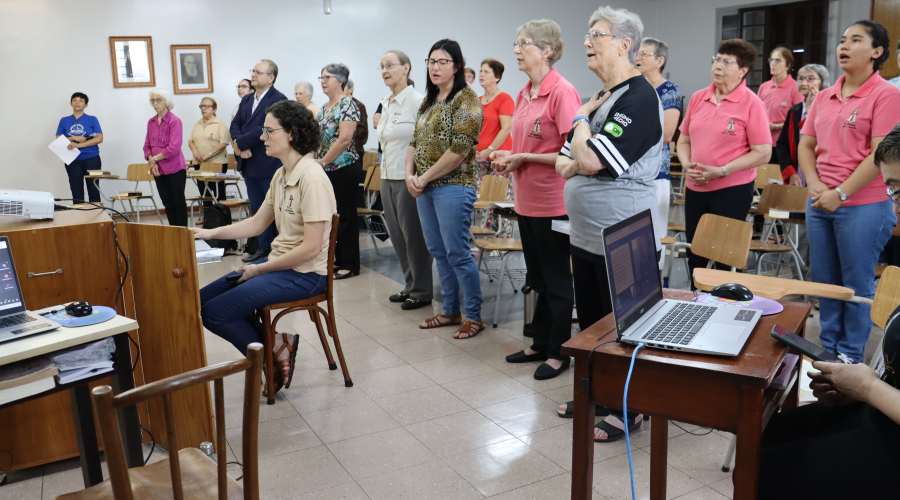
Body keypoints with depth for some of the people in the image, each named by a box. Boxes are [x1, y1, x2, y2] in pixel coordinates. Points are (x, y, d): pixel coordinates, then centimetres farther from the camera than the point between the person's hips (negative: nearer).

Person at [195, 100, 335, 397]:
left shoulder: (311, 178, -20)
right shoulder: (281, 175, 9)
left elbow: (311, 247, -22)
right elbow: (257, 223, 18)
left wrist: (260, 269, -14)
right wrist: (210, 233, 8)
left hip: (305, 274, -10)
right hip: (279, 263, 10)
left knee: (214, 313, -13)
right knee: (202, 300, 7)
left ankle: (275, 352, 6)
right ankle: (275, 345, 6)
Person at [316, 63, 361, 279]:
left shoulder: (347, 105, -11)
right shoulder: (325, 107, 15)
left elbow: (344, 139, -20)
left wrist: (323, 161, -16)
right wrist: (316, 160, 8)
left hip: (344, 168, -8)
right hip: (327, 169, 9)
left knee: (345, 216, -2)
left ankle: (350, 264, 6)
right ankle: (339, 259, 21)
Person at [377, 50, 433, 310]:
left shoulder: (417, 100, -11)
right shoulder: (385, 103, 13)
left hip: (408, 178, -8)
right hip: (388, 177, 8)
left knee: (414, 236, 0)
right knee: (397, 236, 13)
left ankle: (422, 291, 12)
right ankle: (410, 286, 26)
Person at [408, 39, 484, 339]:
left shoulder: (466, 100, -9)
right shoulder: (429, 101, 17)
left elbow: (459, 149, -18)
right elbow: (415, 142, 17)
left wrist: (425, 178, -13)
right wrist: (410, 175, 0)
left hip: (452, 187, -8)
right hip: (424, 189, 8)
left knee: (457, 254, -5)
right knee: (438, 252, 13)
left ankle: (474, 316, 8)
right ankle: (451, 311, 24)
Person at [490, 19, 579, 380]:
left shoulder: (562, 92, -15)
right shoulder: (523, 95, 11)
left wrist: (524, 158, -16)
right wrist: (508, 157, 2)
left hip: (552, 203, -8)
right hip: (526, 201, 8)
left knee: (556, 279, 4)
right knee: (538, 278, 18)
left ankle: (558, 352, 19)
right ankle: (540, 344, 32)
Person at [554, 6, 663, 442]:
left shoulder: (639, 98, -17)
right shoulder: (600, 98, 13)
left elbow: (590, 159, -27)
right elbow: (563, 165, 12)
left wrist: (581, 119, -9)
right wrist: (578, 161, -11)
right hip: (585, 237, 9)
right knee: (591, 324, 20)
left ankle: (627, 410, 22)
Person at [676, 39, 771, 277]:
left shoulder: (752, 104, -7)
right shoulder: (698, 98, 8)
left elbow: (762, 153, -10)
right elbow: (684, 141, 15)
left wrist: (721, 171, -18)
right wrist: (687, 165, -6)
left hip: (732, 189, -5)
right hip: (695, 188, 5)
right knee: (694, 254, 13)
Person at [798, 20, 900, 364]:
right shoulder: (825, 97, 11)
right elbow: (805, 145, 12)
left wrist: (841, 193, -16)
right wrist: (814, 184, -4)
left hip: (862, 205, -6)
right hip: (820, 204, 6)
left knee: (857, 283, 5)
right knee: (824, 279, 14)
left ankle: (851, 355, 19)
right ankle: (827, 346, 29)